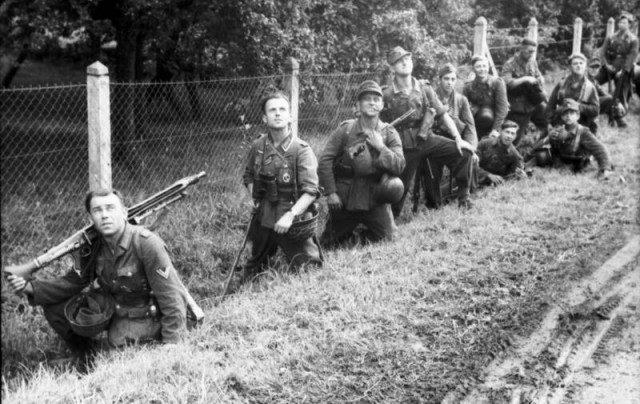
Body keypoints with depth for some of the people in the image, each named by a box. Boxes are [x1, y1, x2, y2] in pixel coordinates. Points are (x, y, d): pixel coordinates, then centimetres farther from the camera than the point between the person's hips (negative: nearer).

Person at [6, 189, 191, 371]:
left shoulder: (146, 243, -26)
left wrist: (172, 345, -23)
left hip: (153, 313, -6)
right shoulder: (92, 248, -6)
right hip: (117, 309, 6)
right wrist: (30, 287, -15)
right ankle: (87, 359, 16)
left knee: (119, 338, -31)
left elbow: (170, 296, -23)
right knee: (54, 309, -2)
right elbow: (71, 283, 2)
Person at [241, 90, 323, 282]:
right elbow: (248, 177, 20)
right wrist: (255, 198, 5)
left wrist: (290, 215, -25)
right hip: (263, 219, 4)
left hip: (293, 221, -4)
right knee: (253, 269, 19)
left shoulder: (301, 149, -11)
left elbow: (311, 191, -16)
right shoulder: (258, 147, 2)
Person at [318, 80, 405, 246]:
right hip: (344, 199, -1)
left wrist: (381, 148, -22)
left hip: (375, 200, 1)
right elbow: (325, 161, -7)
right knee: (329, 245, 8)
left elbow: (399, 166, -10)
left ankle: (367, 231, 28)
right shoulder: (345, 129, -6)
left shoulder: (389, 134, -1)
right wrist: (330, 192, -11)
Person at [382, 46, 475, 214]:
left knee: (464, 152, -13)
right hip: (405, 146, -3)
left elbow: (443, 115, 2)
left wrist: (458, 138, -6)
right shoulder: (387, 95, -7)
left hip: (427, 138, 3)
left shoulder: (425, 90, 2)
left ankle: (463, 196, 1)